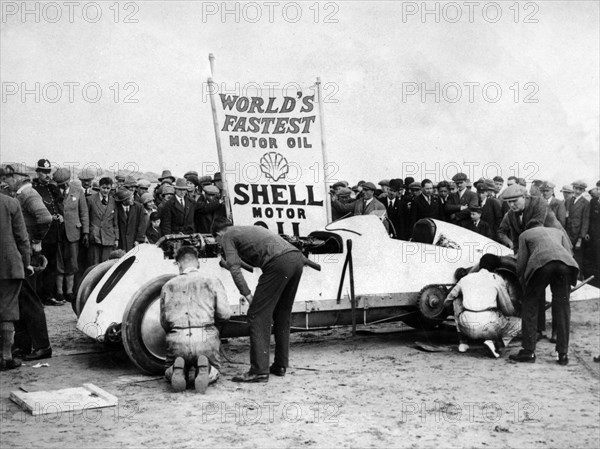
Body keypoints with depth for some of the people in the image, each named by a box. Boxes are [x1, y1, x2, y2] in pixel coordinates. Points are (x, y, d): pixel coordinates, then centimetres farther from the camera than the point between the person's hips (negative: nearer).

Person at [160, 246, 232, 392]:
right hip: (206, 339, -1)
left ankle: (177, 369, -9)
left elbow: (164, 321, 13)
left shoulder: (168, 286, 11)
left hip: (178, 341, 1)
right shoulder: (212, 282, 7)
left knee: (169, 372, 27)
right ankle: (204, 368, -11)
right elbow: (225, 313, 1)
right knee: (213, 372, 25)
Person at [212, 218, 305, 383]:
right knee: (282, 316, 19)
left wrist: (247, 294, -1)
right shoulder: (250, 229, 37)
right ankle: (280, 366, 24)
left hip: (279, 262, -8)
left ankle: (259, 371, -7)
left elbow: (234, 268, 0)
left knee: (257, 316, -3)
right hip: (297, 257, 8)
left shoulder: (227, 236, 14)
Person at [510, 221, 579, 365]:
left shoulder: (525, 235, 31)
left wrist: (523, 283, 36)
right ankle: (563, 354, 10)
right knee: (562, 309, 11)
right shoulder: (558, 232, 38)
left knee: (530, 307, 9)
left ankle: (528, 352, 7)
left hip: (541, 263, -2)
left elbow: (521, 264, 22)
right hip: (565, 263, 3)